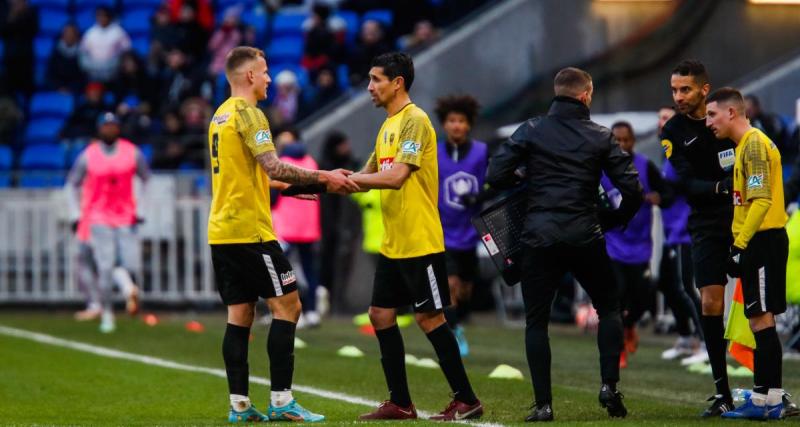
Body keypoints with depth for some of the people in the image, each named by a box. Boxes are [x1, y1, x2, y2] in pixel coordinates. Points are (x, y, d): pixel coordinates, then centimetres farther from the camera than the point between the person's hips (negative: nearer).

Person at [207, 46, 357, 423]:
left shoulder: (221, 115, 17)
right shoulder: (248, 114, -11)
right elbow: (273, 168, -20)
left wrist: (292, 186, 26)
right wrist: (322, 177, -13)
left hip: (221, 232, 9)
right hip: (249, 230, -9)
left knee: (240, 314, 8)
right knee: (286, 305, -4)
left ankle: (239, 405, 5)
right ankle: (281, 400, -8)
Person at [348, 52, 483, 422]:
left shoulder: (415, 121, -14)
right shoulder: (388, 126, 15)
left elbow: (396, 177, -24)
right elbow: (369, 177, 18)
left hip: (420, 242, -9)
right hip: (392, 244, 9)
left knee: (429, 318, -5)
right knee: (381, 315, 8)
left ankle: (466, 401, 2)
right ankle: (400, 404, 14)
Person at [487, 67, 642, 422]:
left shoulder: (531, 131, 1)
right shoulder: (601, 137, 3)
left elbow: (495, 176, -6)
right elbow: (632, 191, -2)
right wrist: (612, 220, 15)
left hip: (540, 237, 0)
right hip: (586, 239, 0)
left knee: (536, 322, 8)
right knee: (609, 308, 19)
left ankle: (543, 404, 1)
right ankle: (609, 386, 6)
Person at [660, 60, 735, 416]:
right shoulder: (673, 132, 0)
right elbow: (686, 185, -9)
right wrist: (722, 188, -26)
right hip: (708, 226, 0)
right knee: (710, 304, -7)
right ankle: (722, 392, 1)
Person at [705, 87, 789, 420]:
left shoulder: (754, 144, -13)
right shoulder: (746, 144, 18)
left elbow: (761, 200, -20)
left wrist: (740, 246, -21)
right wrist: (739, 245, 18)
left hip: (763, 241, -10)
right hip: (756, 242, 10)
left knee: (761, 319, -9)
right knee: (760, 320, 11)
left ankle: (768, 400, -9)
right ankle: (766, 398, 13)